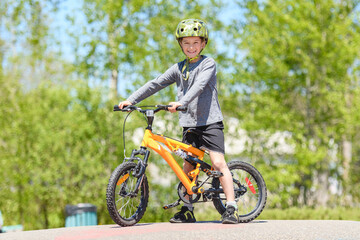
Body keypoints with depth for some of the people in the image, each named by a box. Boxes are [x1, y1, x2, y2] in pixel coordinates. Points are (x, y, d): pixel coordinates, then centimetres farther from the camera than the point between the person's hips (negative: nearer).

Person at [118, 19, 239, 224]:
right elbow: (156, 84, 7)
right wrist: (131, 100, -3)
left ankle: (231, 208, -13)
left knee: (218, 162, -14)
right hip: (189, 123, 5)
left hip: (210, 122, -5)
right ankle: (188, 210, 16)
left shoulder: (208, 63, -4)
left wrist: (181, 102, -37)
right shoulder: (178, 68, 12)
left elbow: (198, 86, -21)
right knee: (188, 166, 7)